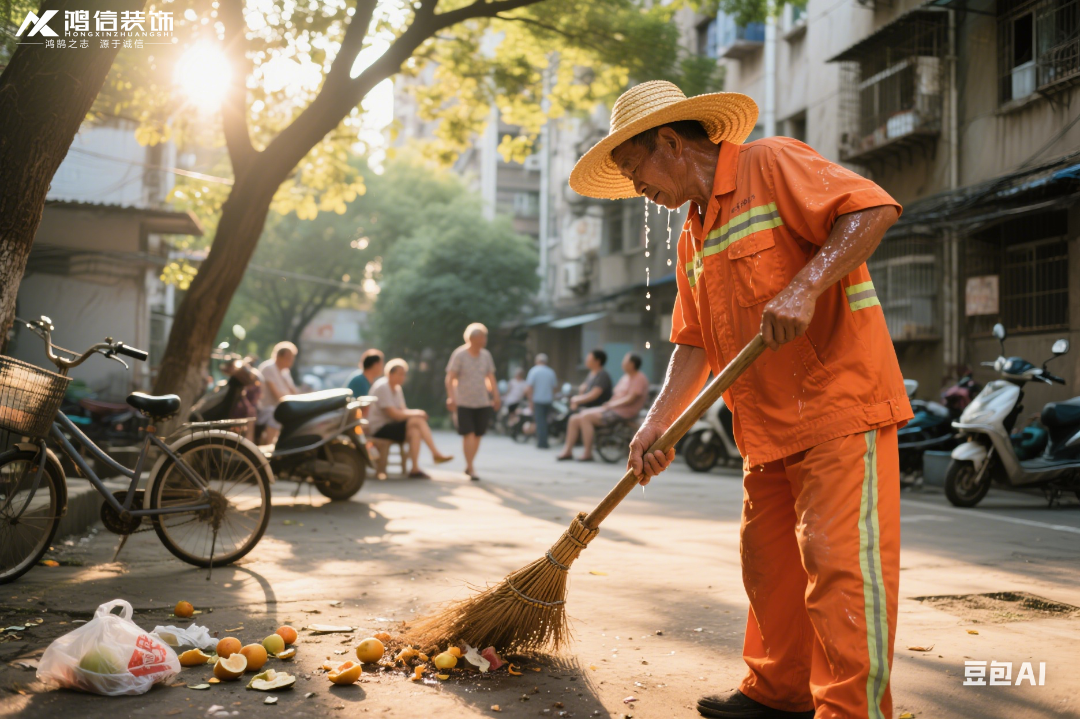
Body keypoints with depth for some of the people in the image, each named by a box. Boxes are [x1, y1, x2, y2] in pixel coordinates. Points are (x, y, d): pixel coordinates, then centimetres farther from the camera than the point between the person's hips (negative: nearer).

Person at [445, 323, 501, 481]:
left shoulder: (486, 355, 8)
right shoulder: (459, 355, -6)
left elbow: (491, 377, 14)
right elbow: (450, 378, -7)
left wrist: (496, 396, 7)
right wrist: (451, 398, -17)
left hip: (482, 403, 4)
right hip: (463, 403, -4)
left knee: (477, 435, 5)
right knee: (468, 435, -10)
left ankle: (468, 466, 20)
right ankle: (471, 468, -8)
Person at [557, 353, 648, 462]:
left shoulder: (639, 378, -7)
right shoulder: (625, 377, 22)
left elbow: (630, 399, -16)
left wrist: (611, 405, -14)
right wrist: (607, 403, 2)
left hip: (622, 412, -10)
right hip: (610, 409, 10)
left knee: (586, 417, -27)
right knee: (574, 419, -3)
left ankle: (587, 453, -21)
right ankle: (568, 451, -2)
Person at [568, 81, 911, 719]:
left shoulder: (772, 163, -5)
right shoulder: (692, 239, 19)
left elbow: (874, 209, -17)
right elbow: (694, 343, 15)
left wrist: (804, 288, -28)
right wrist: (658, 424, 4)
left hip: (841, 399, -8)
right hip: (770, 426, 9)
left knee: (840, 559, -8)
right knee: (769, 558, 13)